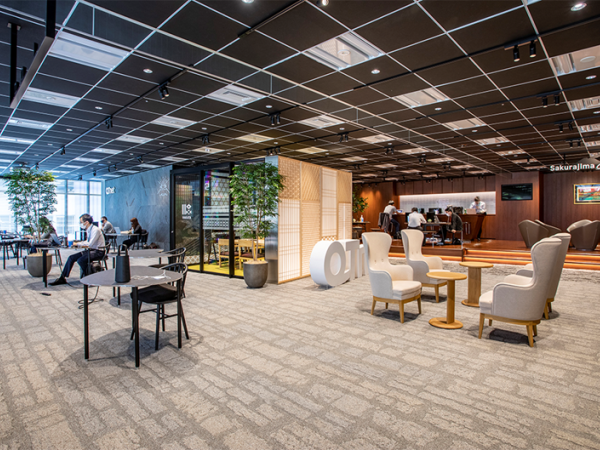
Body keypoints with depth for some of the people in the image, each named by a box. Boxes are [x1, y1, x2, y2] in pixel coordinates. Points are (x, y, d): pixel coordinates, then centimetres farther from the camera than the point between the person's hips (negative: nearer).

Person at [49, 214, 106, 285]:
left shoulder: (95, 230, -17)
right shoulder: (89, 230, 12)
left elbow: (90, 244, -24)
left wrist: (78, 244, -12)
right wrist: (77, 243, 7)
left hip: (98, 252, -10)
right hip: (91, 250, 10)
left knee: (80, 260, -27)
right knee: (71, 258, 2)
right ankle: (62, 278, 9)